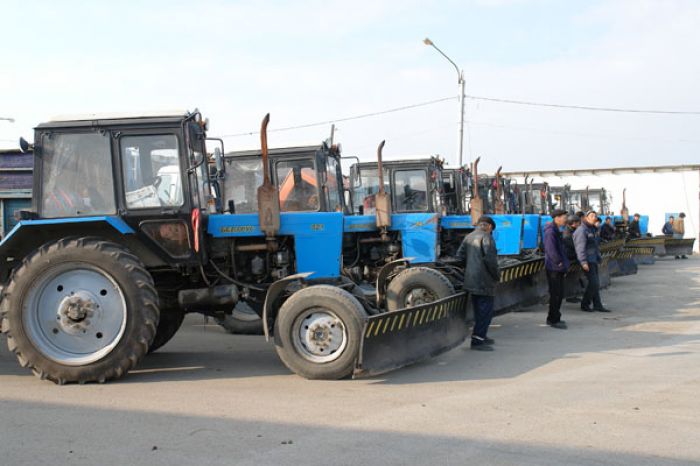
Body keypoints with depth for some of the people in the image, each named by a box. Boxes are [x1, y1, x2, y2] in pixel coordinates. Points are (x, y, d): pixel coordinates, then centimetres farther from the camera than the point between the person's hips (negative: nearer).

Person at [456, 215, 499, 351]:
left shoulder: (468, 237, 12)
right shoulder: (486, 238, -13)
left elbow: (460, 255, 10)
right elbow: (490, 259, -21)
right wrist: (497, 275, -8)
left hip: (471, 280, 9)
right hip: (484, 281, -9)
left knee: (479, 310, 19)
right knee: (486, 310, -3)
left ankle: (481, 336, 28)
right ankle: (477, 340, -4)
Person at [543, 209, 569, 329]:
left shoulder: (557, 230, 16)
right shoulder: (550, 231, -16)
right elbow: (551, 250, -25)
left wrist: (564, 265, 17)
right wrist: (559, 262, -18)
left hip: (559, 269, 10)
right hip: (553, 268, -10)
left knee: (559, 294, 14)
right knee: (556, 294, -5)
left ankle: (553, 318, 23)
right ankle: (554, 320, 1)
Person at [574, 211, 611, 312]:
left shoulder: (593, 229, 17)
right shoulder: (582, 230, -14)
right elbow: (580, 247, -20)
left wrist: (599, 257, 21)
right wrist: (584, 262, -25)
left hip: (594, 259, 10)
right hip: (587, 261, -10)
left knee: (596, 283, 10)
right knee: (593, 282, -11)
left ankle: (597, 305, 14)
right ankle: (585, 304, 0)